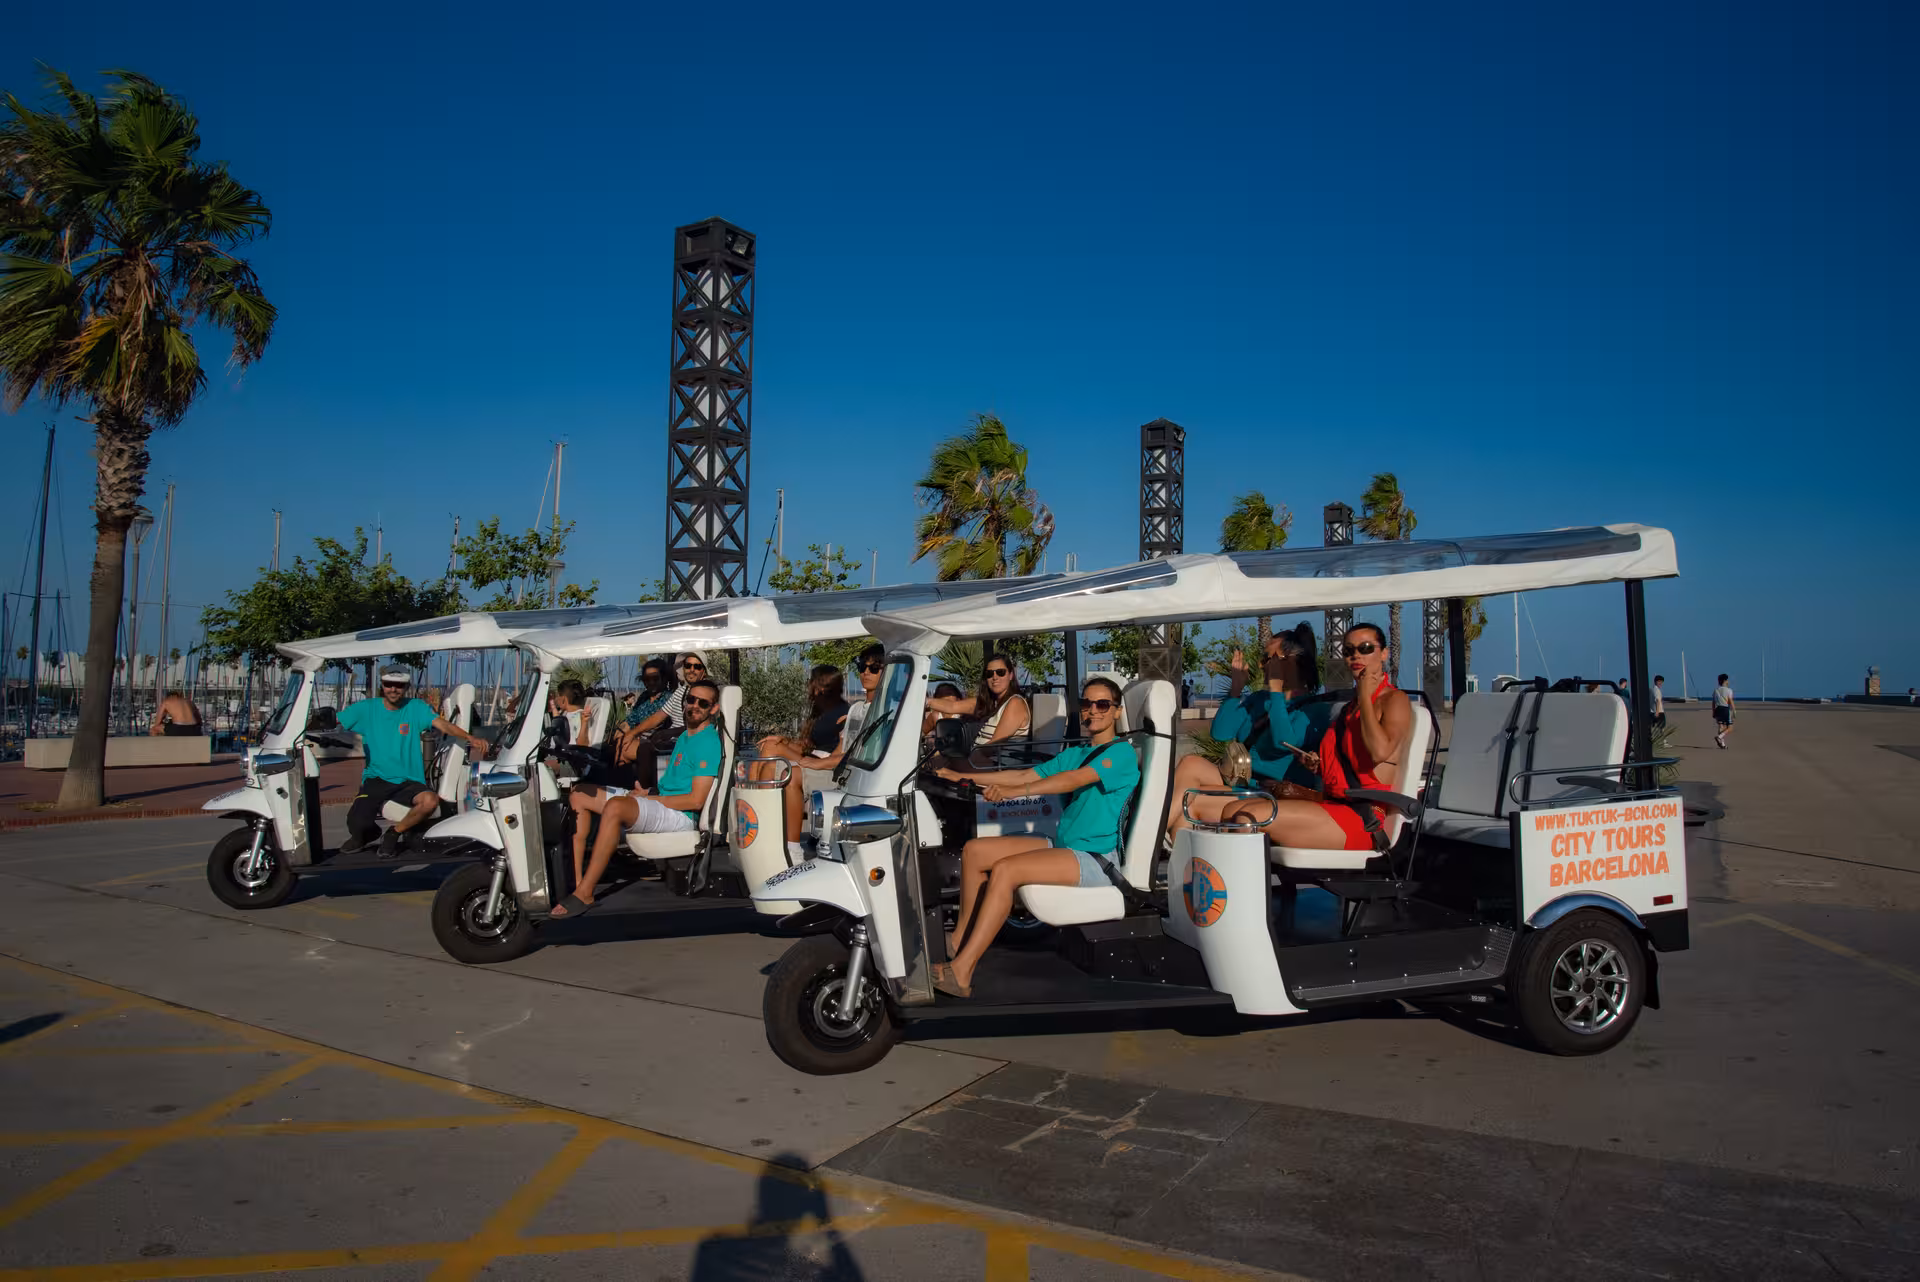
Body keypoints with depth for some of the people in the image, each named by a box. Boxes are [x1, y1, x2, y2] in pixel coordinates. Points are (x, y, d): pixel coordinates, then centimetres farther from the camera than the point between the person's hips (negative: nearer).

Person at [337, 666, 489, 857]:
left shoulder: (416, 708, 3)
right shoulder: (366, 708, 6)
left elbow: (443, 724, -12)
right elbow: (331, 722, 3)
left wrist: (470, 737, -30)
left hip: (409, 782, 0)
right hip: (376, 780, 0)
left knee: (430, 800, -32)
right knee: (356, 822, -24)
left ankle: (395, 833, -1)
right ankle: (365, 834, 18)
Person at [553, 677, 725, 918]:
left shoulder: (708, 743, -11)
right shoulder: (685, 736, 20)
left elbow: (695, 800, -17)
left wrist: (650, 798, -12)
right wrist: (647, 791, 4)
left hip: (681, 816, -10)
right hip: (660, 802, 10)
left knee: (615, 806, -36)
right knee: (579, 794, 1)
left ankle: (584, 894, -31)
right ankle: (574, 881, -9)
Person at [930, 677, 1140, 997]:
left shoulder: (1121, 753, -9)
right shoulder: (1075, 753, 18)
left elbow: (1074, 780, -23)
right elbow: (1025, 775, 15)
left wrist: (1014, 791, -31)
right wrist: (963, 776, 8)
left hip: (1097, 859, -9)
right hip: (1063, 844, 9)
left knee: (1005, 870, -28)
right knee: (974, 850, -2)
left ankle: (960, 973, -27)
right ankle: (960, 941, 2)